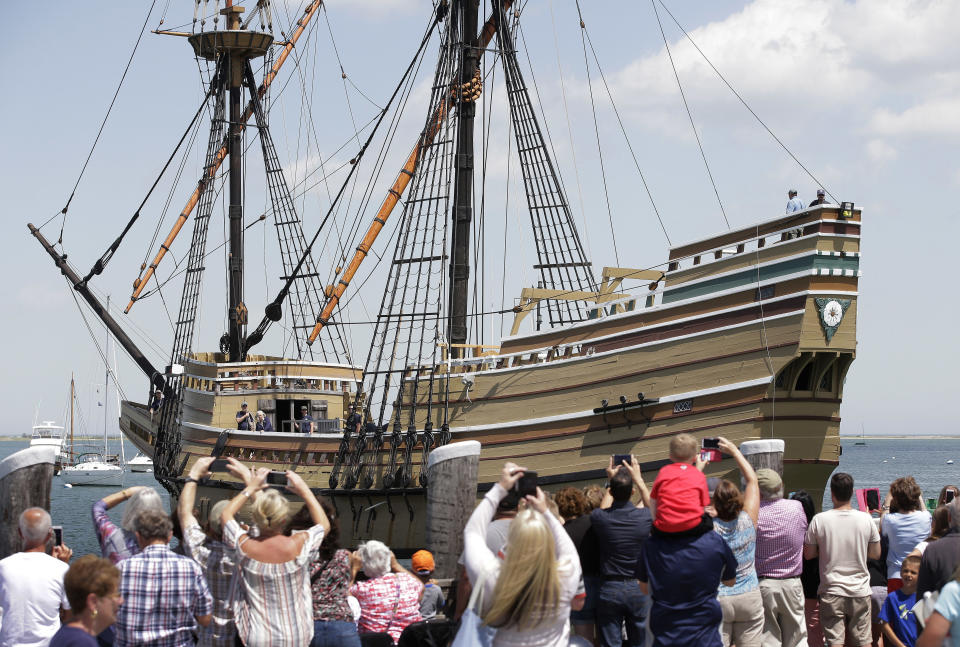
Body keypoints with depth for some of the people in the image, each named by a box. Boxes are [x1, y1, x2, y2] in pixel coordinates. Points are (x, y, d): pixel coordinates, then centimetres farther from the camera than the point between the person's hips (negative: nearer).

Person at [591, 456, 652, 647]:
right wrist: (638, 479, 24)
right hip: (638, 589, 1)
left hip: (609, 589, -1)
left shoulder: (600, 518, -10)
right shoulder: (644, 517, -8)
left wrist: (612, 480, 22)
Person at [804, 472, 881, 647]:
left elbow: (808, 554, 0)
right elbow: (876, 554, 5)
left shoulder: (819, 520, -9)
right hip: (860, 591, 2)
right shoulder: (866, 519, -5)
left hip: (831, 591, -2)